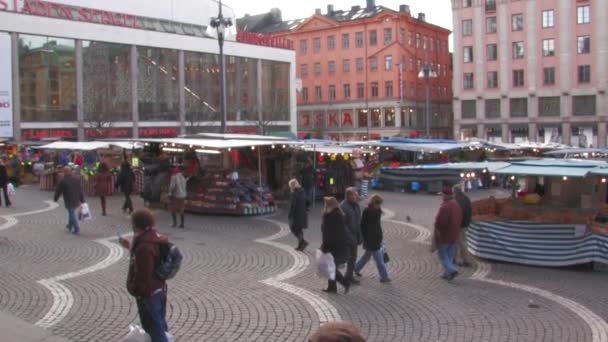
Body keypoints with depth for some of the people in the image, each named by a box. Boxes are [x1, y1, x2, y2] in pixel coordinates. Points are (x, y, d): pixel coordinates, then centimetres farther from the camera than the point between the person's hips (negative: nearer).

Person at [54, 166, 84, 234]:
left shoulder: (63, 181, -12)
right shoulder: (77, 179, 3)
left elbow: (58, 191, -3)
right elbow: (81, 190, 5)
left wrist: (56, 198, 14)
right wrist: (82, 200, 10)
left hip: (69, 201, -6)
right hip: (77, 201, 6)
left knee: (72, 214, 0)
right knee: (72, 213, 22)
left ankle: (77, 229, -1)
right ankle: (70, 226, 36)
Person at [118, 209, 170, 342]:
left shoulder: (144, 246, -28)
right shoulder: (157, 239, 3)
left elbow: (143, 275, -26)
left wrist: (133, 289, -10)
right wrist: (131, 247, 20)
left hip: (148, 293, -9)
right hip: (159, 289, 10)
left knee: (153, 328, 4)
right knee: (160, 323, 23)